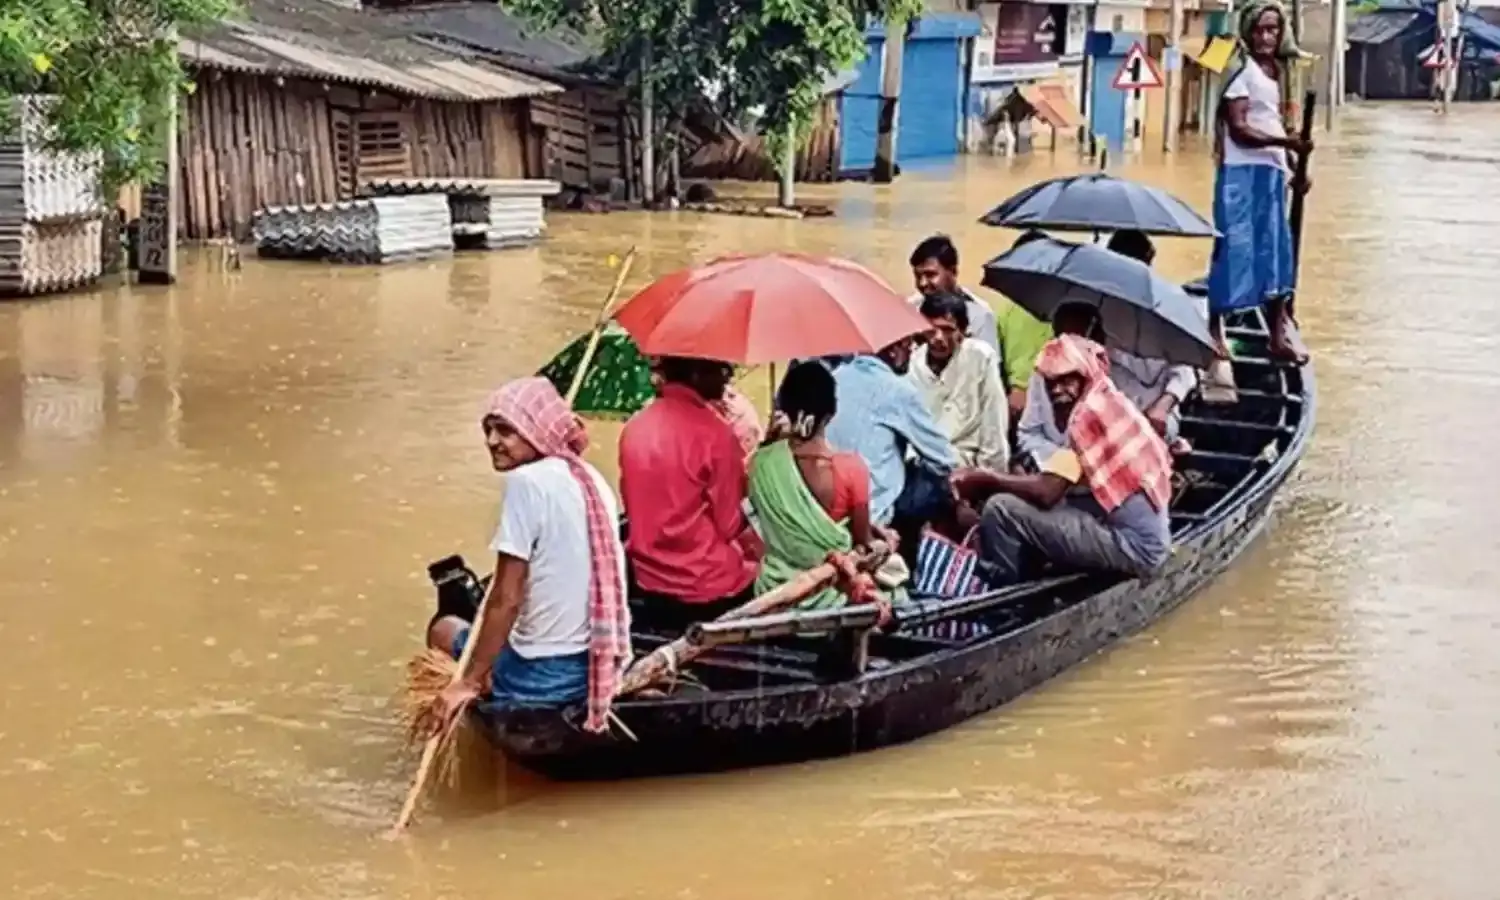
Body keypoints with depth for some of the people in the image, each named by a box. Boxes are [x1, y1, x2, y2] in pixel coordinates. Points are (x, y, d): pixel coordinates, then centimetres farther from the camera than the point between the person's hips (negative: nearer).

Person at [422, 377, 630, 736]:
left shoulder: (526, 481, -15)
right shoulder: (591, 479, 9)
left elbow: (506, 599, -17)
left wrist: (469, 682, -12)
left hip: (546, 675, -8)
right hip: (600, 663, 8)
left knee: (444, 627, 20)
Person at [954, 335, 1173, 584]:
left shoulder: (1090, 411, -13)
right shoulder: (1113, 403, 15)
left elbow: (1046, 492, -18)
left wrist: (986, 478, -4)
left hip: (1133, 544, -10)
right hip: (1150, 538, 10)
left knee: (1001, 508, -13)